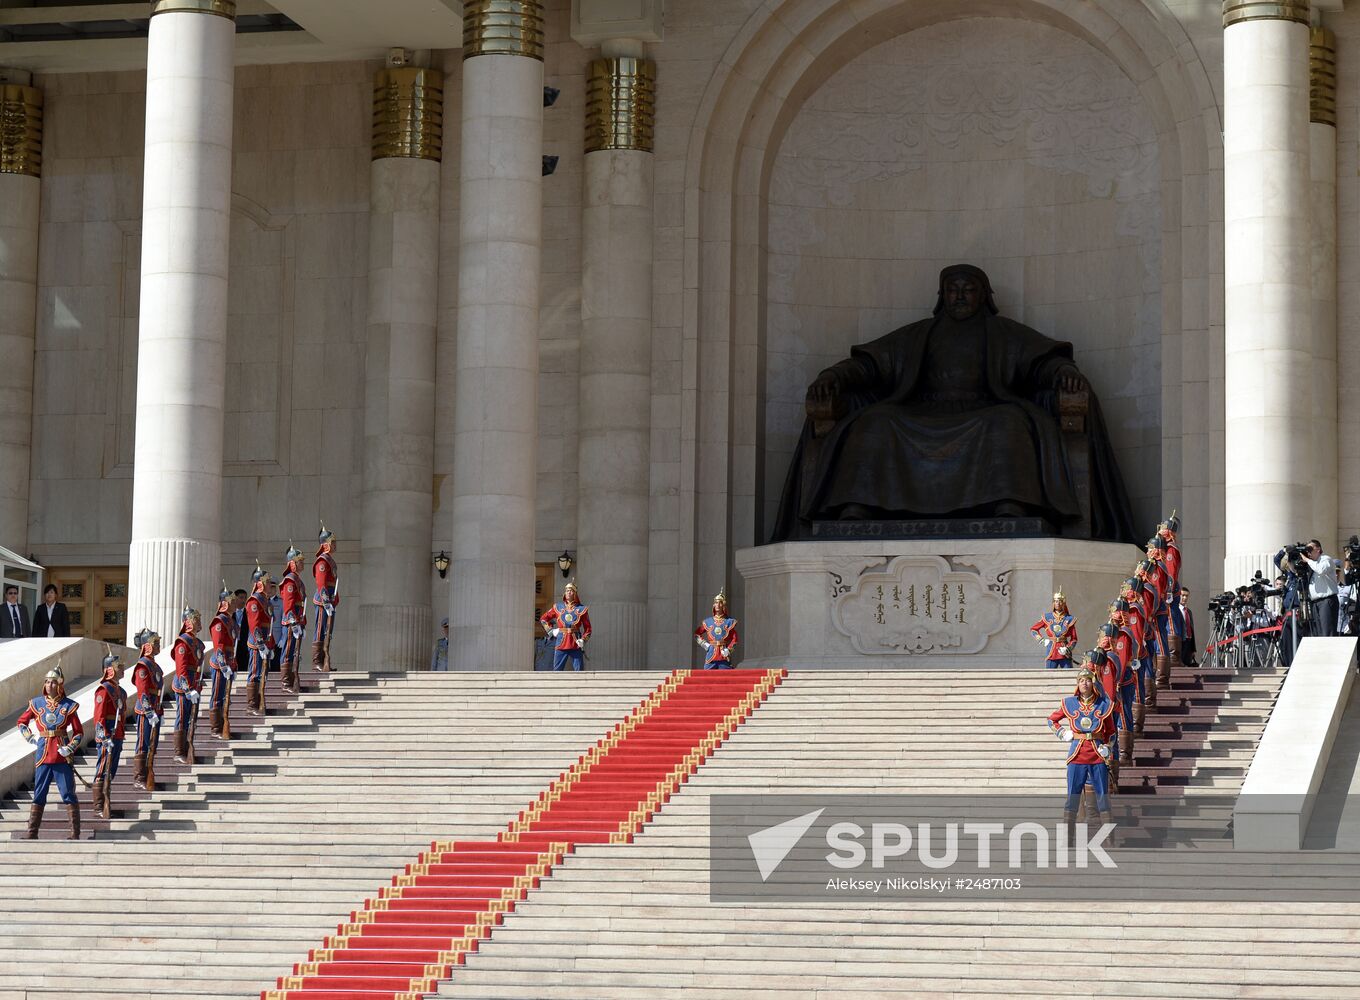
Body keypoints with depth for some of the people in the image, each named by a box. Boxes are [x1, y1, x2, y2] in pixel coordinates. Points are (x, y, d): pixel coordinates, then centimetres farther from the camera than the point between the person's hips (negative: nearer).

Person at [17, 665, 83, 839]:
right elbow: (22, 722, 18)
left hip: (62, 755, -2)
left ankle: (75, 833, 5)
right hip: (43, 754, 2)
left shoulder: (68, 706, -1)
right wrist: (31, 739, 5)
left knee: (68, 794, 1)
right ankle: (32, 834, 10)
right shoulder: (37, 704, 4)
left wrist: (70, 748, -13)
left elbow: (79, 732, 2)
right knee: (39, 796, 5)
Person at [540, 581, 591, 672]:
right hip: (561, 644, 1)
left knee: (579, 670, -2)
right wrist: (551, 631, 6)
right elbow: (543, 619, 19)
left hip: (576, 644, -1)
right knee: (557, 670, 0)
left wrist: (583, 640, -11)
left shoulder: (581, 609, 5)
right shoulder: (558, 607, 9)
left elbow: (587, 628, 6)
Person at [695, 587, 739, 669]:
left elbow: (734, 639, 4)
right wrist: (705, 645, 2)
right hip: (711, 656, 1)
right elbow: (697, 634, 16)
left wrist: (728, 650, -11)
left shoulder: (730, 621, 5)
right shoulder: (708, 622, 9)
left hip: (724, 657, -1)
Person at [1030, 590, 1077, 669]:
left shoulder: (1069, 619, 3)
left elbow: (1074, 639, 5)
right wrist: (1042, 640, 1)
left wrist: (1067, 648, -13)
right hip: (1051, 655, 0)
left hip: (1065, 656, 0)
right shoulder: (1047, 617, 5)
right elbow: (1033, 629, 14)